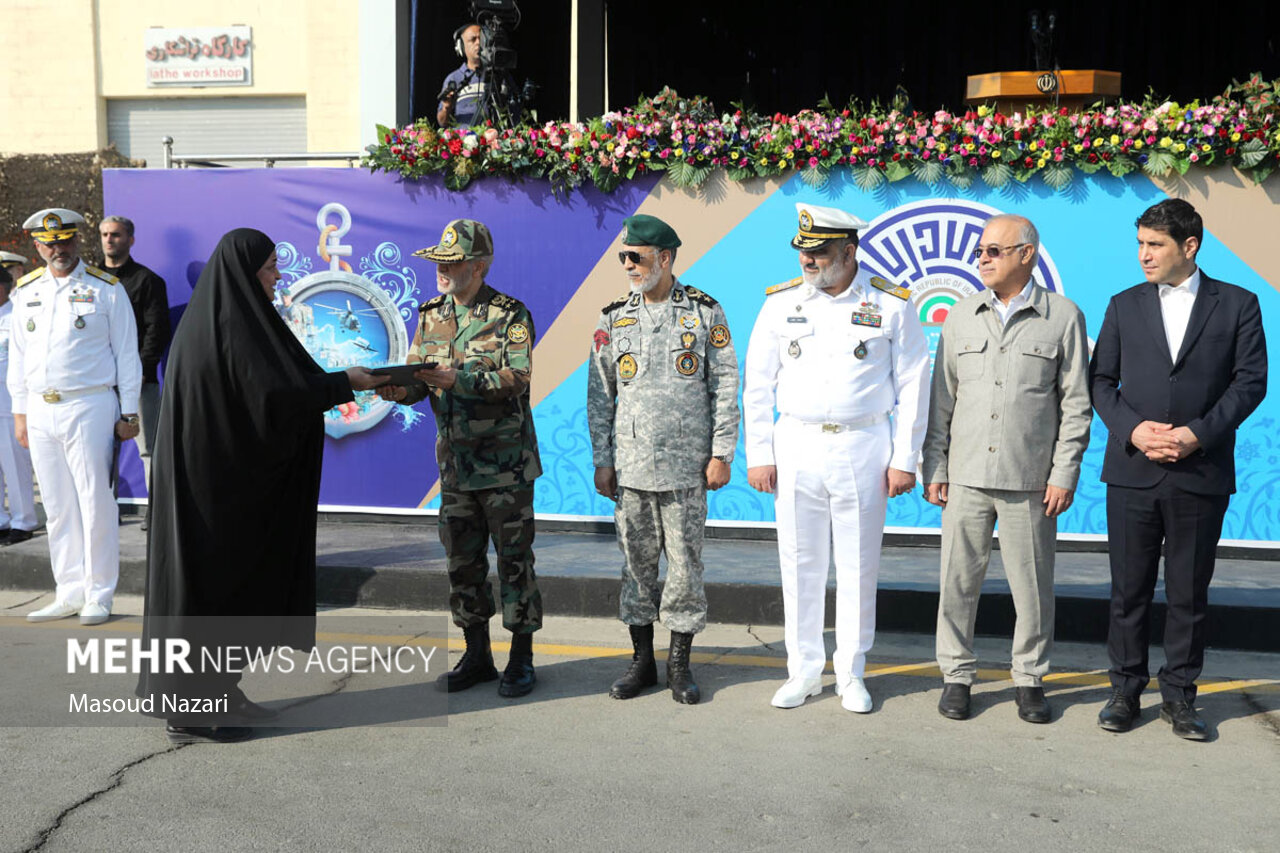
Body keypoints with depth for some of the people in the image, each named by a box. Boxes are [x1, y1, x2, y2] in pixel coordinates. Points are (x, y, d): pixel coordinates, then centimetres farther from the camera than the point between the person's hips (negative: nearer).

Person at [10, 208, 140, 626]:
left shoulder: (106, 289, 0)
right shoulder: (25, 292, 13)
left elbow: (127, 355, 0)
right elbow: (17, 356, 17)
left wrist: (129, 413, -4)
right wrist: (19, 413, 12)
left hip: (89, 407, -5)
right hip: (40, 410, 5)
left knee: (95, 504, -3)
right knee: (58, 507, 9)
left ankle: (99, 595, 7)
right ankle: (70, 593, 17)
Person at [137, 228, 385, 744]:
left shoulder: (220, 318, 12)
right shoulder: (232, 325, -18)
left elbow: (264, 388, 15)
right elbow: (275, 394, -25)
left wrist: (337, 383, 11)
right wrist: (345, 383, -13)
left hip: (216, 477, 10)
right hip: (218, 483, -10)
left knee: (231, 575, 14)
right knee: (210, 575, -2)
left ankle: (217, 692, 24)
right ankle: (190, 711, 7)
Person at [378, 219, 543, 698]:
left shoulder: (510, 315, -8)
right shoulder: (432, 316, 10)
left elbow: (518, 377, -20)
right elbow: (419, 378, 8)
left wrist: (458, 379, -30)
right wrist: (398, 389, -15)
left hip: (505, 465, -6)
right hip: (455, 464, 6)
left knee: (514, 560, 2)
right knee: (462, 563, 11)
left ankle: (521, 659, 13)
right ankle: (476, 656, 24)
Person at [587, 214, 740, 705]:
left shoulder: (706, 313, 1)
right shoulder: (613, 319, 7)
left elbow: (725, 386, 1)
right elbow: (599, 396, 9)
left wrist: (722, 453, -5)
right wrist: (601, 461, 5)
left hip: (687, 465, -2)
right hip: (631, 466, 2)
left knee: (685, 563, 3)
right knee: (637, 563, 8)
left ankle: (679, 663, 15)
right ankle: (642, 660, 20)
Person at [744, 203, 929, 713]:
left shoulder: (891, 303, -2)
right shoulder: (781, 302, 3)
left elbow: (913, 385, 1)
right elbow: (757, 384, 6)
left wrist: (905, 460, -3)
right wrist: (758, 455, 1)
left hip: (864, 448, -1)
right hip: (795, 446, 2)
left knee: (859, 566, 6)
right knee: (800, 563, 7)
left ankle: (852, 674, 21)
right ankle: (804, 671, 22)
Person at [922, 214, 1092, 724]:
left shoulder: (1063, 317, 2)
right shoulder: (962, 317, 9)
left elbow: (1076, 404, 2)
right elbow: (941, 399, 11)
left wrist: (1064, 474, -4)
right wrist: (933, 468, 5)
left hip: (1030, 480, -2)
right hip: (966, 476, 2)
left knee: (1032, 585, 6)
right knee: (958, 580, 5)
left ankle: (1029, 678, 22)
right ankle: (957, 674, 19)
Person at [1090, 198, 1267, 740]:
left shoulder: (1237, 304, 4)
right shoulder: (1125, 305, 9)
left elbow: (1250, 381, -2)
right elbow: (1101, 380, 7)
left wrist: (1198, 433, -14)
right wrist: (1132, 429, -10)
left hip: (1201, 473, -1)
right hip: (1133, 471, 1)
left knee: (1189, 595, 7)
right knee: (1129, 590, 7)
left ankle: (1179, 696, 20)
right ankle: (1125, 690, 19)